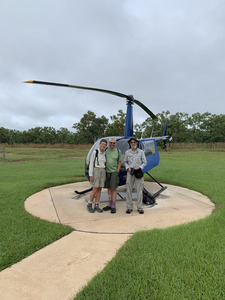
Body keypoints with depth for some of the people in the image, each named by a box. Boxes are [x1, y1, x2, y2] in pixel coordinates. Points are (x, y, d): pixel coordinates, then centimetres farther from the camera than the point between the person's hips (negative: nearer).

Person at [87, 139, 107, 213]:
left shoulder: (104, 154, 11)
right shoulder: (94, 152, -8)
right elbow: (91, 164, -9)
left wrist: (105, 175, 12)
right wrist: (91, 175, -15)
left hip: (102, 172, 6)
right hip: (95, 172, -6)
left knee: (99, 189, 6)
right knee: (95, 190, -6)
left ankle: (96, 206, 14)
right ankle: (89, 205, 10)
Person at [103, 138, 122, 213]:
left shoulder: (118, 151, -3)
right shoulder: (105, 150, 3)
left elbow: (119, 163, 0)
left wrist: (117, 172, -7)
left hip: (114, 172, -3)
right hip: (107, 172, 3)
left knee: (114, 189, -2)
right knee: (109, 188, 10)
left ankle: (113, 206, 5)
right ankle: (110, 205, 20)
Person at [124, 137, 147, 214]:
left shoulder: (141, 152, 0)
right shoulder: (127, 152, 4)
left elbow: (145, 162, 1)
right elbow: (125, 162, 11)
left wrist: (139, 167, -15)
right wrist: (128, 168, -8)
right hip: (130, 173, 1)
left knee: (139, 190, 0)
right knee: (129, 190, 2)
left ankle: (139, 207, 10)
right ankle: (129, 207, 11)